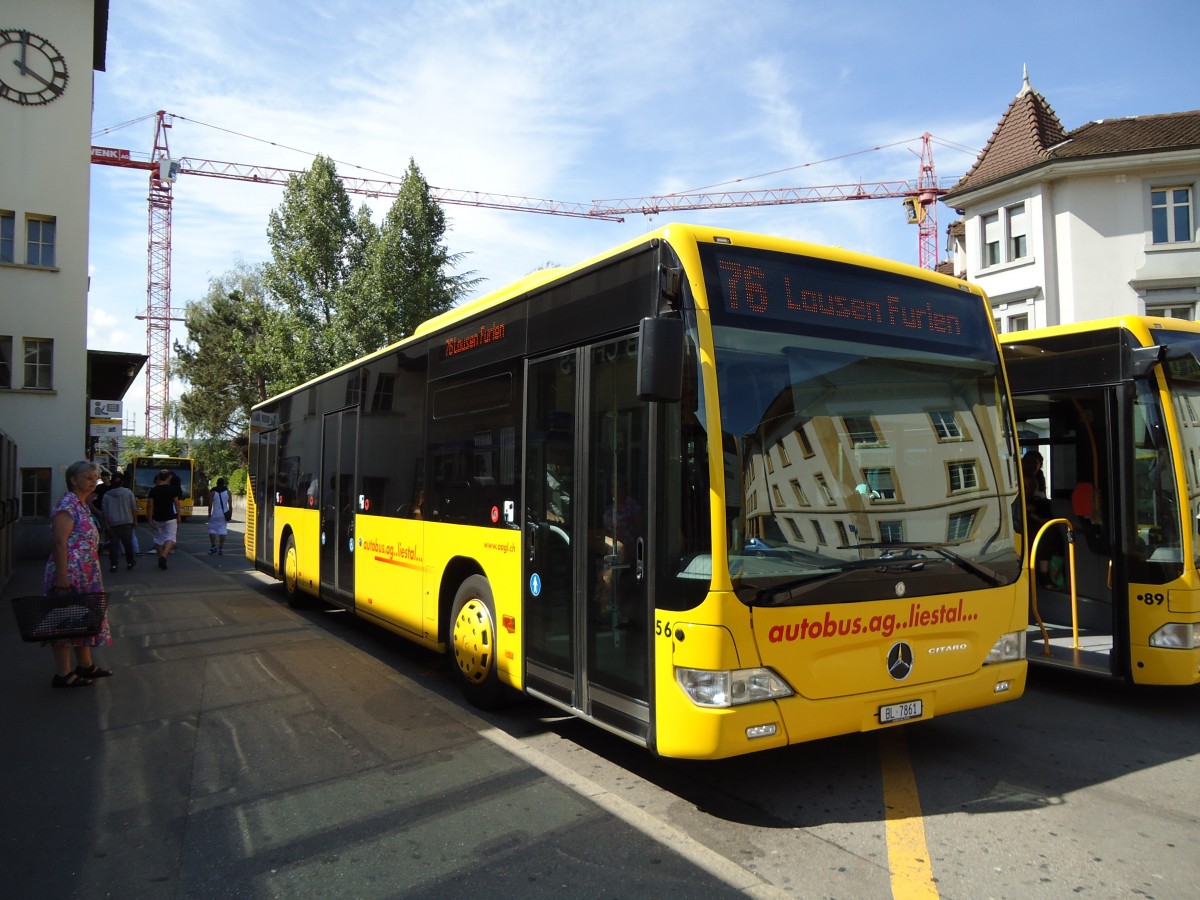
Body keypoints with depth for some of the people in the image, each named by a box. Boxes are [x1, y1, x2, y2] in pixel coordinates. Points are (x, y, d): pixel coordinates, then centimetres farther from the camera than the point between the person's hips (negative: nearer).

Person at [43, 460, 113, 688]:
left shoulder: (83, 505, 13)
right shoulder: (67, 505, -15)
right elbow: (60, 542, -21)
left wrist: (95, 572, 20)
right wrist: (62, 578, -24)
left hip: (86, 575, 10)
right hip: (70, 574, -10)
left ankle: (85, 665, 28)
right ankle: (62, 675, 7)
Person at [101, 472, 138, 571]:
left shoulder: (107, 495, -1)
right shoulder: (128, 492, -3)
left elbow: (105, 512, 0)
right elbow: (134, 508, -2)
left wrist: (107, 523, 6)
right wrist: (135, 520, 8)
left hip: (112, 524, 0)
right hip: (126, 522, 0)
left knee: (113, 544, 4)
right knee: (128, 543, 13)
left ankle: (113, 565, -1)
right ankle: (130, 562, 21)